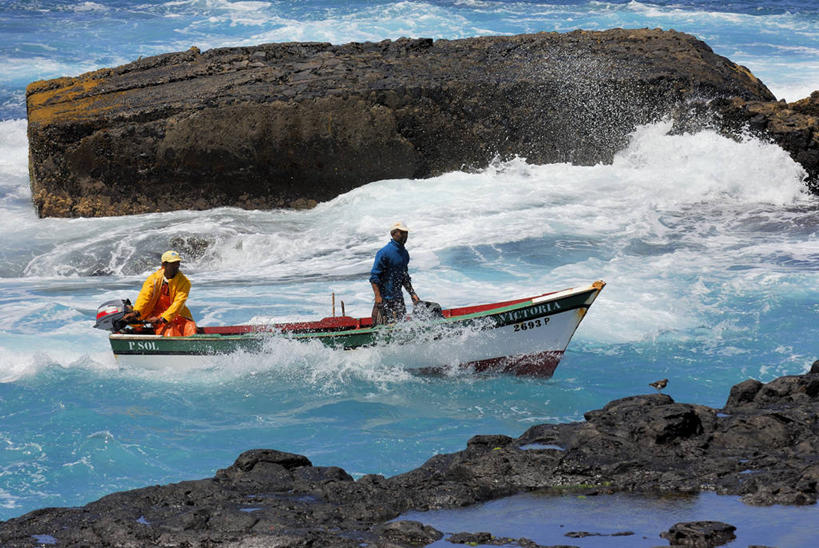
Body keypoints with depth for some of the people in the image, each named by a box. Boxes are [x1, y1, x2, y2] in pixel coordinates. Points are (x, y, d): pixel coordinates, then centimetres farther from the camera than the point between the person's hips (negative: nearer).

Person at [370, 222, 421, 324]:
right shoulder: (384, 252, -13)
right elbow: (374, 276, -16)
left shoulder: (404, 253, 12)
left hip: (397, 296, 7)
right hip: (384, 297, -7)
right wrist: (378, 296, -23)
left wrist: (412, 294, 17)